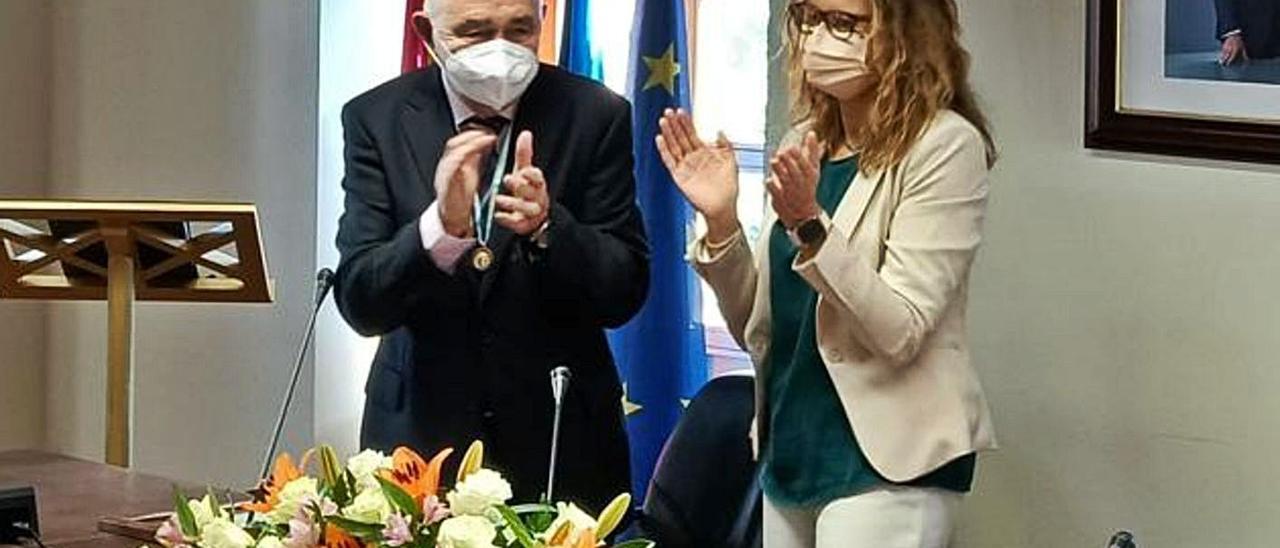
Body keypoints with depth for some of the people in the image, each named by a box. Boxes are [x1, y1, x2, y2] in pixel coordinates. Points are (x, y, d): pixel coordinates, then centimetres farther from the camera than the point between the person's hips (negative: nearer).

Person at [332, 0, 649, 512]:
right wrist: (440, 225, -32)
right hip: (421, 430, 0)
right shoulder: (376, 119, -7)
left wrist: (547, 226, -27)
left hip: (562, 441, 0)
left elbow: (623, 295, -9)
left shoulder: (597, 116, -7)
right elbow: (359, 303, -14)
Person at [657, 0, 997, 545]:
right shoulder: (806, 144, 8)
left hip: (887, 464, -6)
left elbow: (900, 332, -18)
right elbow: (757, 330, 10)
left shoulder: (943, 146, -10)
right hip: (791, 453, 7)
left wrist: (809, 223, -27)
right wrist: (721, 220, -5)